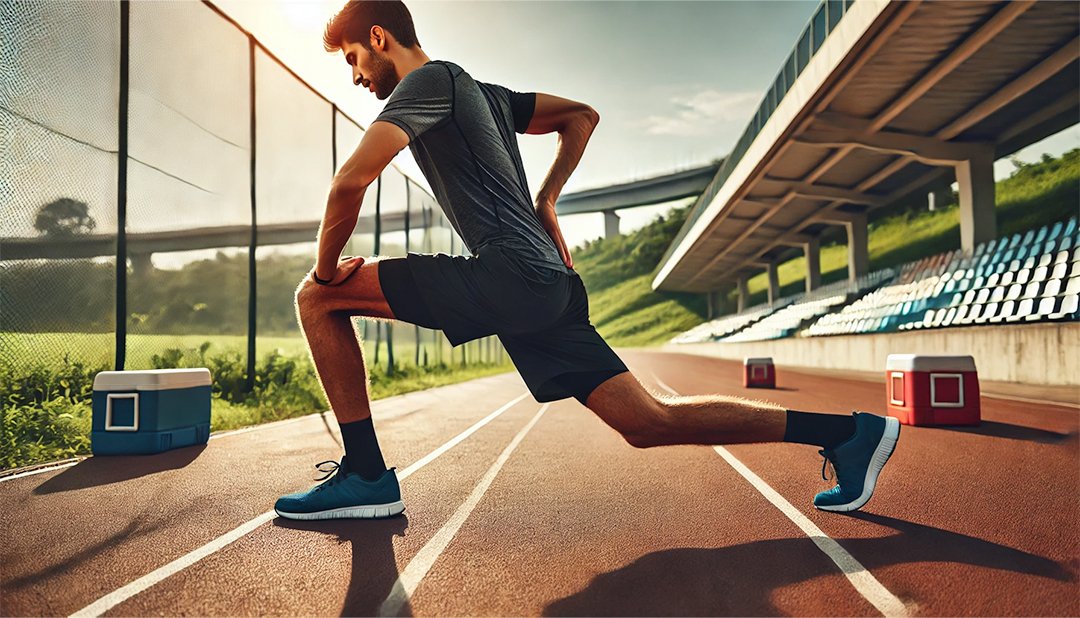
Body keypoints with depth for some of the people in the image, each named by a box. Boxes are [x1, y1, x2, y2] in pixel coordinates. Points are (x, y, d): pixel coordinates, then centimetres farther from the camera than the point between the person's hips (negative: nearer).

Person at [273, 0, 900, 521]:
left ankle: (365, 476, -1)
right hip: (542, 286, 9)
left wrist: (326, 268, 3)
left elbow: (351, 181, -12)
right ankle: (850, 432, 9)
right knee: (651, 421, 7)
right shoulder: (479, 92, 27)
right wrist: (545, 204, 22)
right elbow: (582, 114, 32)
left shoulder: (429, 79, 1)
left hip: (507, 276, -9)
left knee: (319, 297, 0)